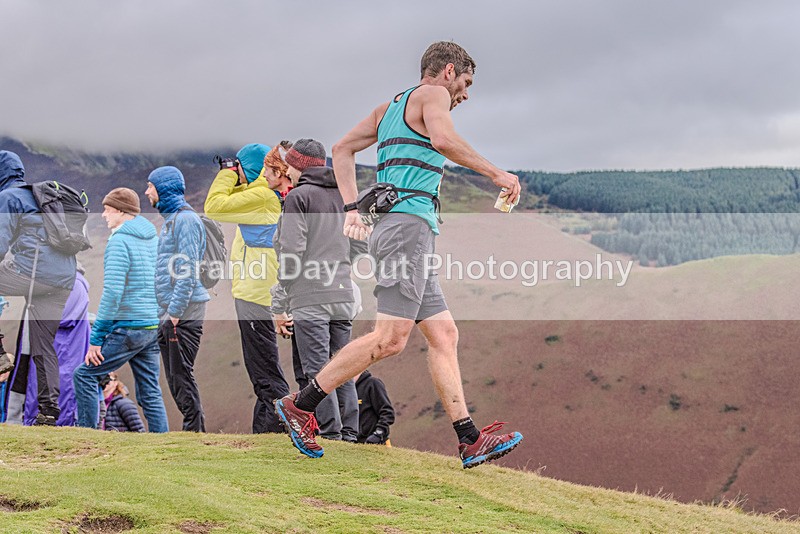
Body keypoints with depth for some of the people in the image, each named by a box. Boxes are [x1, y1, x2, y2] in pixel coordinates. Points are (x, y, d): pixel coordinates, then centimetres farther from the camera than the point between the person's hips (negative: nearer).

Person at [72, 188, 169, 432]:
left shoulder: (119, 241, -12)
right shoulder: (153, 238, 14)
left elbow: (112, 292, -20)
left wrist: (96, 338, -17)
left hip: (128, 328, -8)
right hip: (154, 328, 8)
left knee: (84, 375, 1)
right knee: (150, 392, 10)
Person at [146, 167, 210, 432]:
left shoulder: (186, 219, -10)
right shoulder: (169, 219, 21)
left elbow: (188, 272, -18)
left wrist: (174, 314, -21)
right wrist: (164, 313, 19)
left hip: (185, 310, -10)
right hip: (169, 312, 10)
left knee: (182, 375, -10)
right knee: (174, 378, 9)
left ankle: (194, 429, -8)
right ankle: (197, 426, 13)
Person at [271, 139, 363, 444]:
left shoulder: (298, 197, -3)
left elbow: (292, 252, -10)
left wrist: (280, 304, -7)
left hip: (309, 299, -7)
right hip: (344, 296, 7)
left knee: (317, 371, -5)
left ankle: (331, 434, -9)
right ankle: (349, 435, 9)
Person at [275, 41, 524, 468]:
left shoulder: (389, 107, 26)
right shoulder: (432, 94, 1)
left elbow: (342, 149, 22)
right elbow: (442, 139, -20)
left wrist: (352, 208, 14)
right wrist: (496, 173, -15)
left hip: (391, 225, 10)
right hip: (408, 224, -10)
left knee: (444, 334, 5)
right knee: (391, 338, -13)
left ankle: (470, 441, 1)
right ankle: (301, 404, -9)